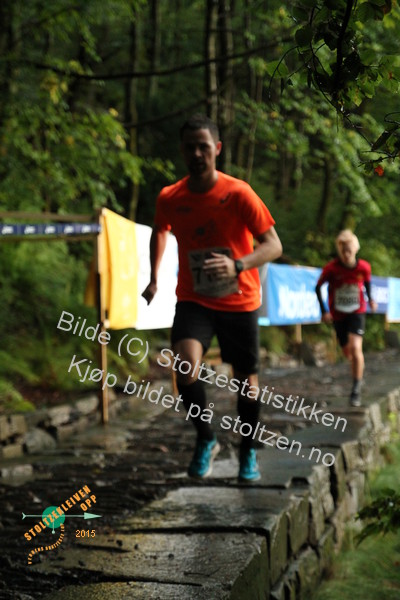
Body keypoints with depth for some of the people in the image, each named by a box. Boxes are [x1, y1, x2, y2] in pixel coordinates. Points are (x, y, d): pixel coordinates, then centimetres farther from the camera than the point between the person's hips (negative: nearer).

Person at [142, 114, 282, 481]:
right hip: (193, 300, 1)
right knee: (186, 364, -25)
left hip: (239, 302, -1)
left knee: (246, 380, 7)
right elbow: (160, 231, 19)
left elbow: (274, 246, -19)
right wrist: (154, 278, 14)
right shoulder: (169, 199, -5)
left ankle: (248, 452, 33)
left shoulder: (238, 194, -16)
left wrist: (238, 264, -37)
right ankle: (206, 440, -1)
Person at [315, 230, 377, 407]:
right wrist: (324, 311, -8)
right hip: (338, 315, 1)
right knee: (347, 352, 12)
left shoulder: (364, 267, -14)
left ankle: (356, 389, -13)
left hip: (357, 312, -1)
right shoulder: (331, 268, -18)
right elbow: (318, 287, -4)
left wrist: (370, 299, 1)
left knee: (355, 347, -22)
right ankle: (358, 376, 46)